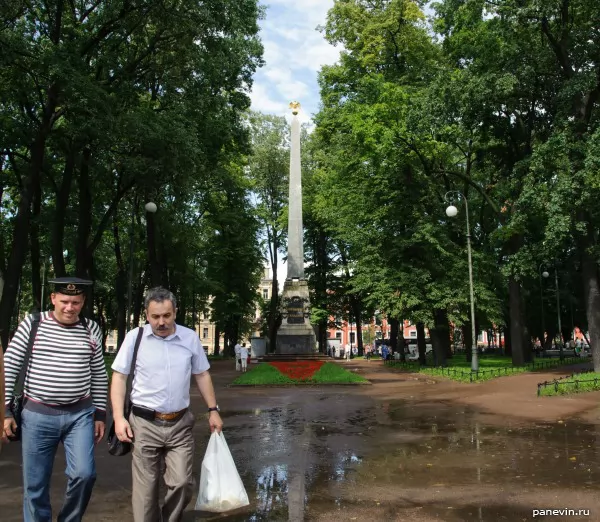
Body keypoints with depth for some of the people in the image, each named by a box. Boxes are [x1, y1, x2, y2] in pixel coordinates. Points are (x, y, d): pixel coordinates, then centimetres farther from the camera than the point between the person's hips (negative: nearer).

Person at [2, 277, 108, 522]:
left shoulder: (91, 329, 1)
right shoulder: (32, 324, -5)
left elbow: (99, 375, 8)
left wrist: (100, 414, 8)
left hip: (80, 415, 1)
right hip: (37, 415, -1)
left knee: (84, 473, -10)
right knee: (35, 485, 8)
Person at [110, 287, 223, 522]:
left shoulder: (190, 337, 1)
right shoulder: (135, 337, -5)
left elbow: (202, 375, 10)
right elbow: (119, 377, 0)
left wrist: (213, 410, 8)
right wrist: (119, 417, -8)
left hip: (180, 424, 2)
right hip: (145, 424, -2)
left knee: (182, 483, 4)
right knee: (145, 487, 6)